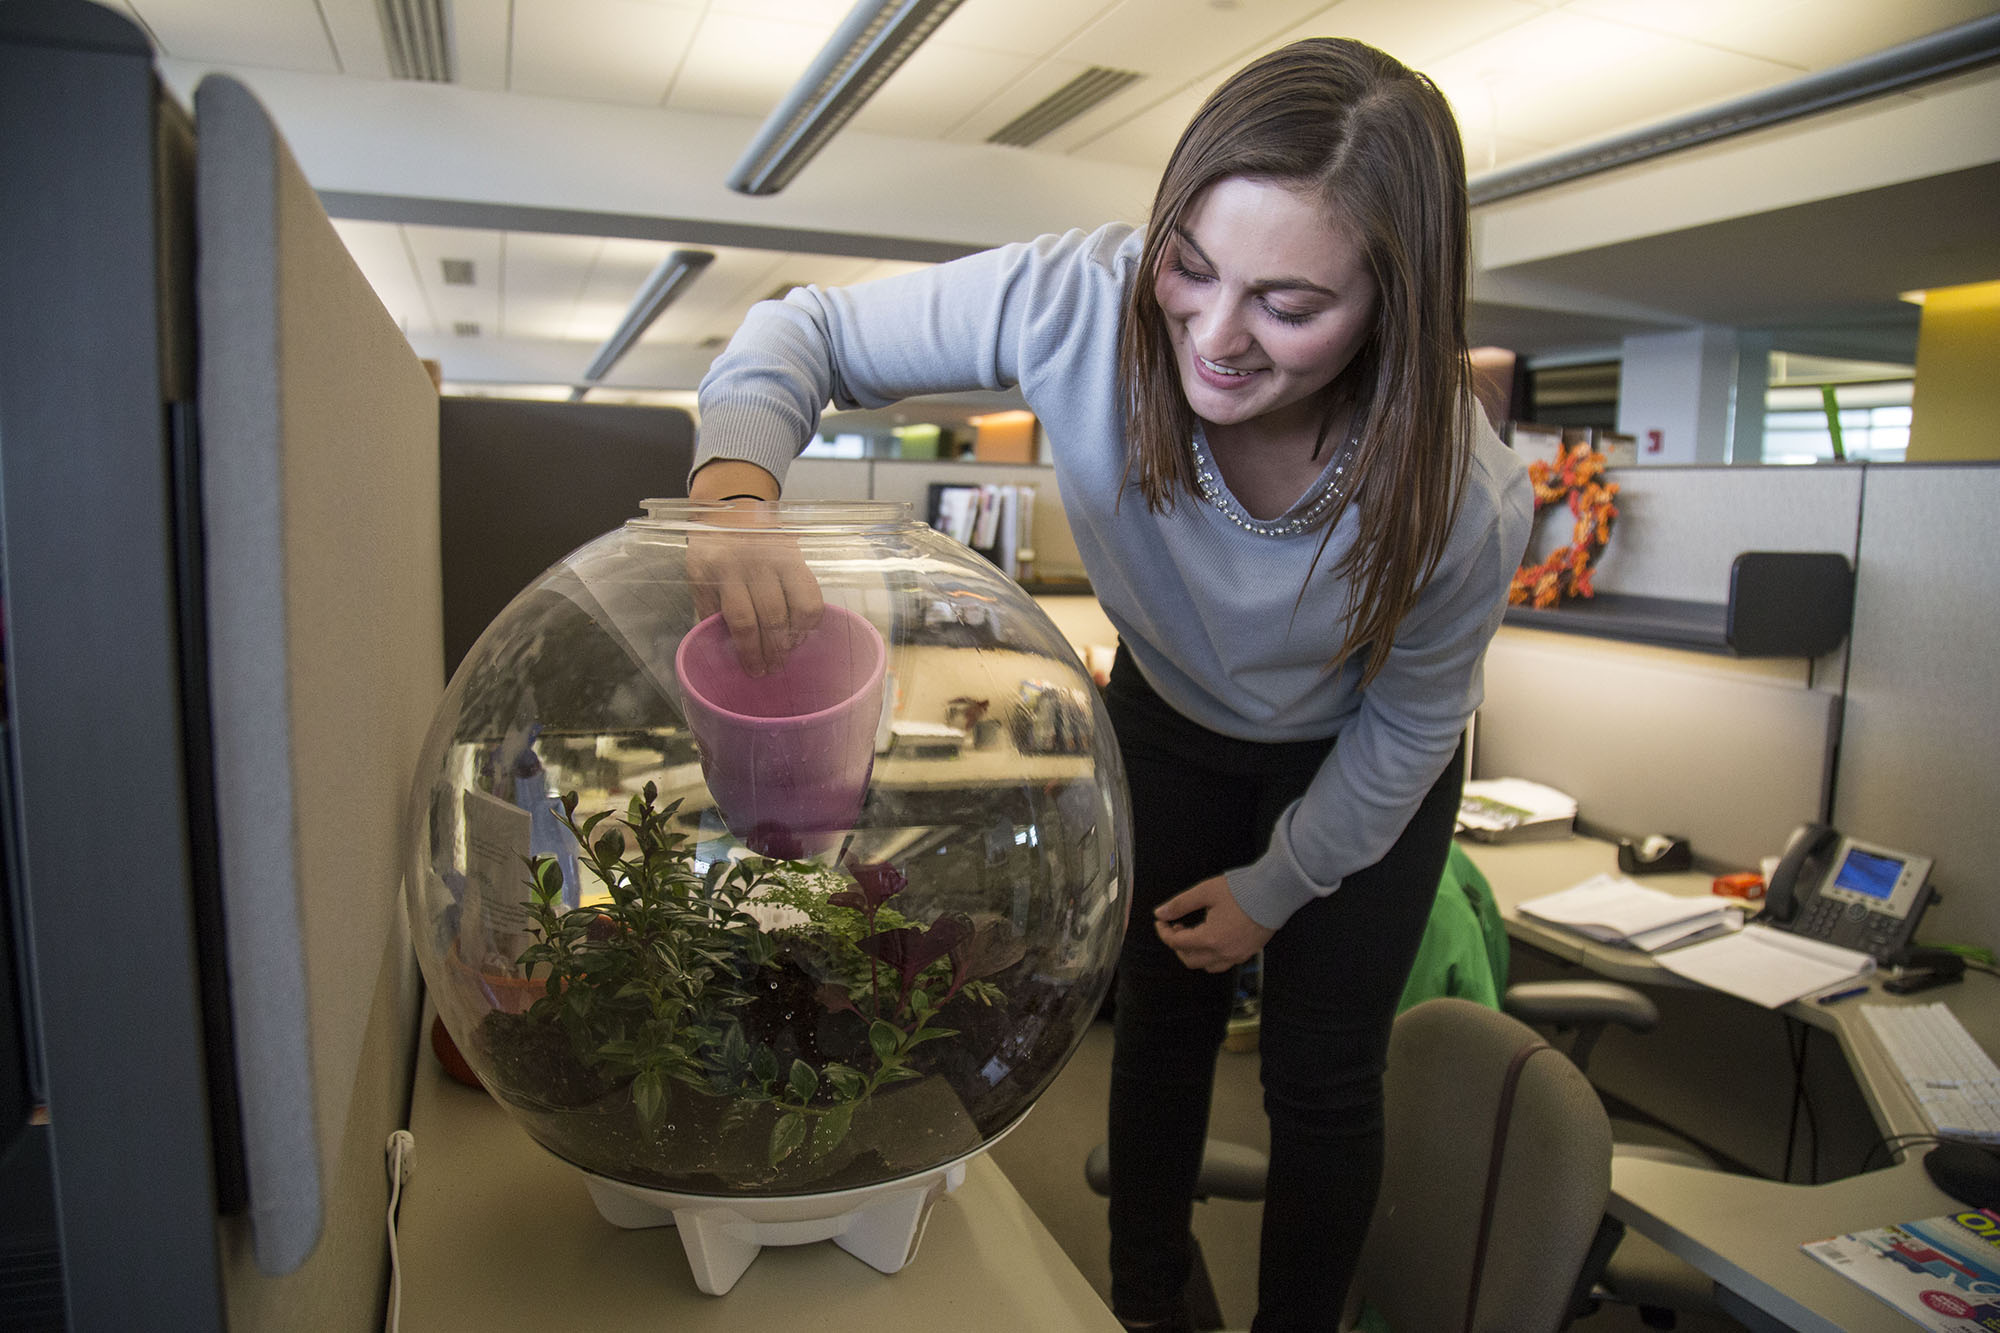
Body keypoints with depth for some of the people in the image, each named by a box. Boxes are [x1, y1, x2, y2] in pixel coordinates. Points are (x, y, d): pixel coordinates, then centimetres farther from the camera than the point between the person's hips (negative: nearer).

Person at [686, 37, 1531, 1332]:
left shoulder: (1466, 498, -36)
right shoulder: (1086, 302, -35)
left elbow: (1411, 723, -16)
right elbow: (809, 330, -24)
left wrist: (1278, 887, -5)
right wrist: (735, 489, -46)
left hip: (1353, 777, -1)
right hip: (1168, 722, 2)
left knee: (1321, 1079, 10)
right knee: (1162, 1028, 16)